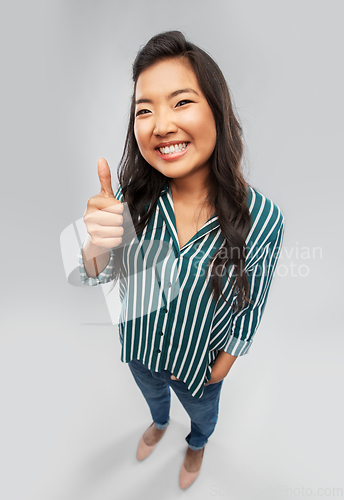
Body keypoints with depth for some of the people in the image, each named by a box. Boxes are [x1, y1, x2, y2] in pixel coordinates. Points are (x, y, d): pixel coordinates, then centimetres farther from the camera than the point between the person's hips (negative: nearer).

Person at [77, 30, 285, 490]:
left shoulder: (262, 219, -29)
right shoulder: (136, 198, -22)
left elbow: (249, 309, -15)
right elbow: (97, 277, -15)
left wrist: (221, 366, -4)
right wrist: (97, 244, -37)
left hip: (200, 361, -1)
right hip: (138, 346, 2)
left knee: (203, 414, 32)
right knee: (152, 395, 35)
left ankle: (197, 446, 71)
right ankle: (159, 423, 73)